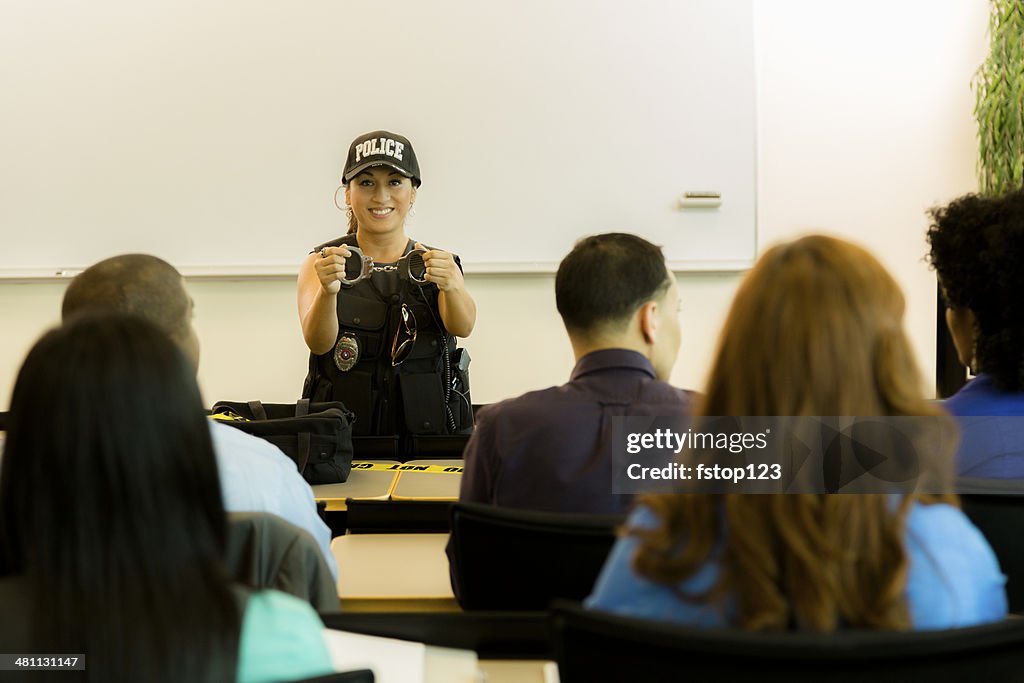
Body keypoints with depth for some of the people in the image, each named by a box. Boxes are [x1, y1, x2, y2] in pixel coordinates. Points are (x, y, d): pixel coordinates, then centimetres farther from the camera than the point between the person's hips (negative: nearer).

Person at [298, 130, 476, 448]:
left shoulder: (441, 264, 9)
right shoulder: (320, 263, 7)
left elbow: (463, 326, -11)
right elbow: (318, 342, -11)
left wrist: (451, 286, -32)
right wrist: (328, 290, -31)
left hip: (428, 434, 1)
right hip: (341, 439, 0)